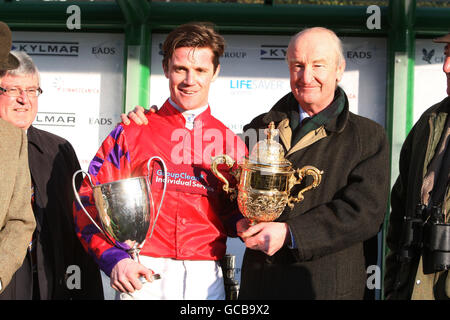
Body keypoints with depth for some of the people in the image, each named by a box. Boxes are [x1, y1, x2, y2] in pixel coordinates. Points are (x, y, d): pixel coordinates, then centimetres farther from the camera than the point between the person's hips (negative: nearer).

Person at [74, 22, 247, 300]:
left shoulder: (229, 142, 10)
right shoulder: (133, 132, 5)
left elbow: (234, 215, 13)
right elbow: (90, 200, 0)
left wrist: (244, 223, -10)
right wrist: (114, 259, -13)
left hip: (206, 280, 2)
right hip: (140, 275, -1)